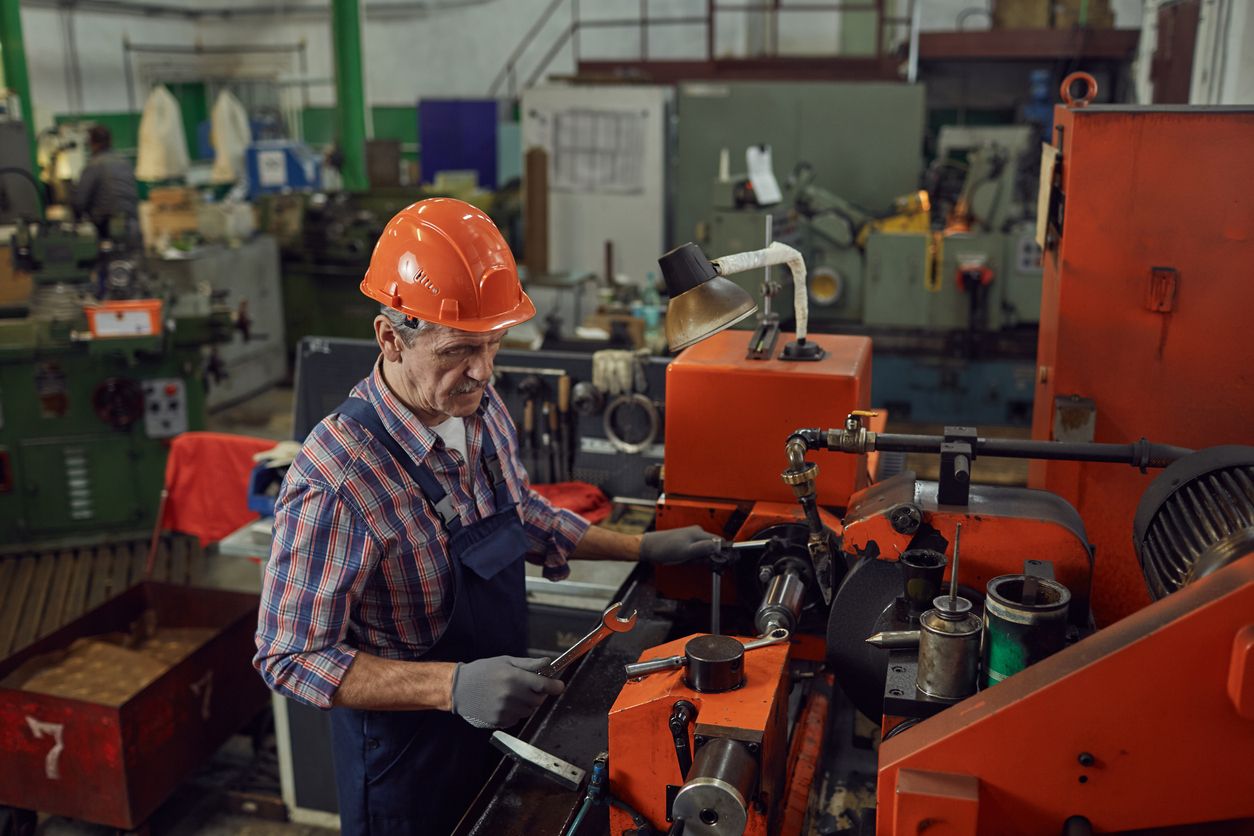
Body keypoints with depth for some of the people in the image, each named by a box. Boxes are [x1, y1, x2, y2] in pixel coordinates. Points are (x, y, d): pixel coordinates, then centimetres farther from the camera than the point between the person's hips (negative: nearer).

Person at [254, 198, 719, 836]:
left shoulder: (483, 410, -8)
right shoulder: (334, 480, -31)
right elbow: (292, 656, -26)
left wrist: (643, 548, 5)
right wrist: (451, 685, -35)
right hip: (406, 756, -6)